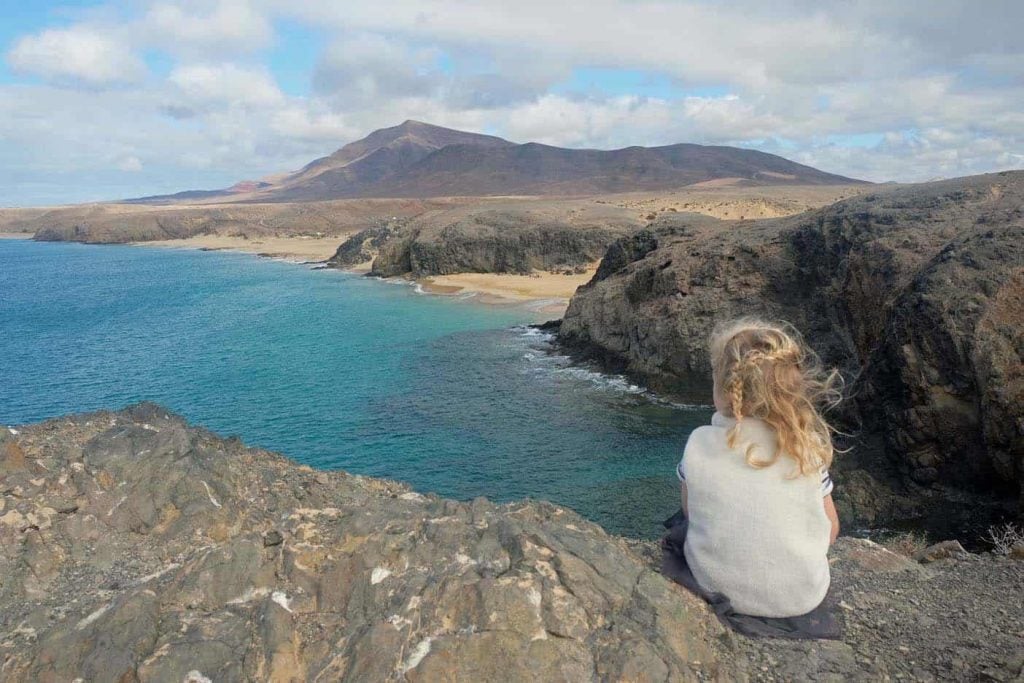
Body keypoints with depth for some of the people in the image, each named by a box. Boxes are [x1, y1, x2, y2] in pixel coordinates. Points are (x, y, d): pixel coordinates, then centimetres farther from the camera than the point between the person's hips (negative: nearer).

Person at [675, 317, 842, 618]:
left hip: (718, 590, -1)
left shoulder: (699, 443, -17)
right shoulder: (807, 447, -14)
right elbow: (830, 531, -2)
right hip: (801, 596, 1)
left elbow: (690, 513, -1)